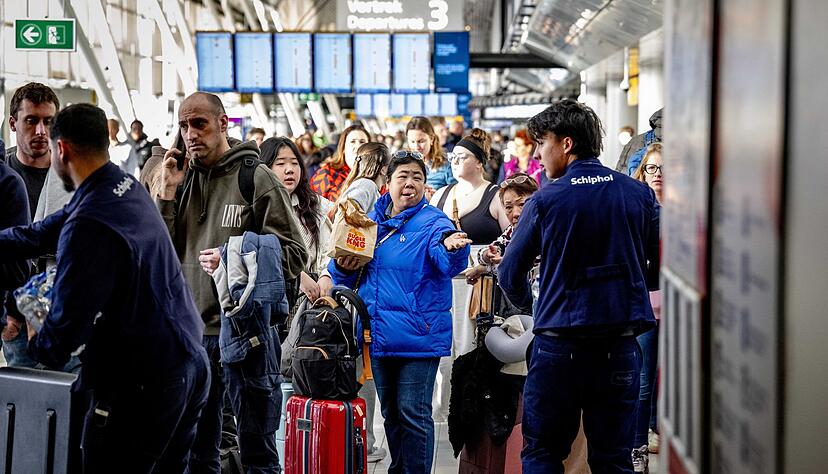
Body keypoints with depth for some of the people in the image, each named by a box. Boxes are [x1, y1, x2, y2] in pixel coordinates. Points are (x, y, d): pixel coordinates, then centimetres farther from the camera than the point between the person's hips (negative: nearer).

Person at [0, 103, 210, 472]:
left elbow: (69, 319, -18)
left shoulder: (89, 226, -23)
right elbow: (42, 234, 17)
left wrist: (38, 345, 2)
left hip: (142, 380, -9)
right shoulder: (129, 188, 7)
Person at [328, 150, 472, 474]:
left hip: (418, 335, -6)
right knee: (390, 413, 17)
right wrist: (343, 268, -4)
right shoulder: (372, 221, 10)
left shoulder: (432, 223, -7)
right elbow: (347, 278, 19)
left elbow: (448, 262, -28)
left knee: (414, 413, -3)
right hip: (380, 334, 6)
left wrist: (452, 247, -50)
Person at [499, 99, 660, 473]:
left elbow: (510, 275, 0)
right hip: (622, 343, 3)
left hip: (560, 345, -3)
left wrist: (525, 301, 21)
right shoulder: (639, 194, 2)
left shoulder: (546, 200, -6)